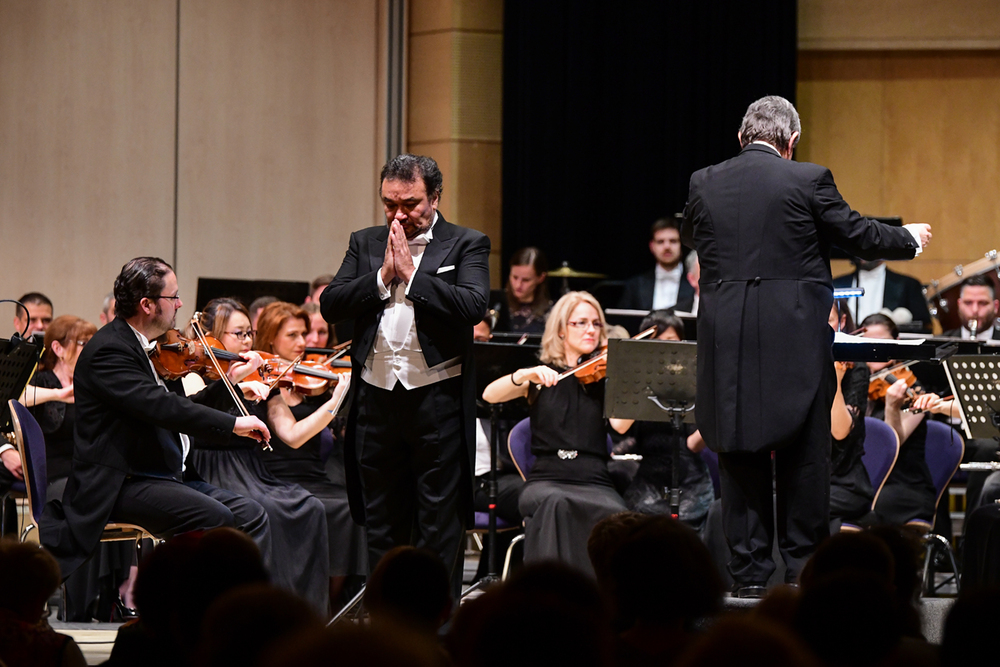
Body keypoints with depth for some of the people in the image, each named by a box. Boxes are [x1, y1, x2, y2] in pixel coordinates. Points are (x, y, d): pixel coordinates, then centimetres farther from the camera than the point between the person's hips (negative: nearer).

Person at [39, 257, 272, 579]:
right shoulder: (107, 350, -16)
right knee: (216, 519, -27)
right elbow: (160, 407, -28)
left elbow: (180, 410, 23)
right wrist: (233, 423, -26)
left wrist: (228, 383, 15)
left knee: (251, 516, -4)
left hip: (170, 477, 10)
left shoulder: (144, 348, 16)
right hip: (119, 487, -10)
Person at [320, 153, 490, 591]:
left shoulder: (466, 245, 1)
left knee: (439, 529, -2)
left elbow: (473, 306, -16)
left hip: (437, 401, -4)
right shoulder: (366, 244, 13)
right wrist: (383, 275, -9)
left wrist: (411, 273, -14)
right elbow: (330, 305, 2)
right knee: (381, 525, 11)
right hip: (376, 399, 4)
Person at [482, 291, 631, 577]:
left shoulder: (603, 378, 14)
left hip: (595, 482, 1)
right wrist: (526, 375, -20)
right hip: (546, 480, 0)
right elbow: (490, 394, -3)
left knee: (615, 516, -33)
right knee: (556, 503, -36)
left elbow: (620, 423, -7)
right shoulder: (541, 376, 14)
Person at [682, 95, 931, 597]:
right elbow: (856, 235, 3)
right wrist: (909, 238, 22)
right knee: (804, 451, 7)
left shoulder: (703, 183, 4)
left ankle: (749, 571, 8)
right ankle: (803, 564, 8)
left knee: (741, 453, 8)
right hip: (796, 336, -3)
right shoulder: (808, 180, -6)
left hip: (727, 338, 3)